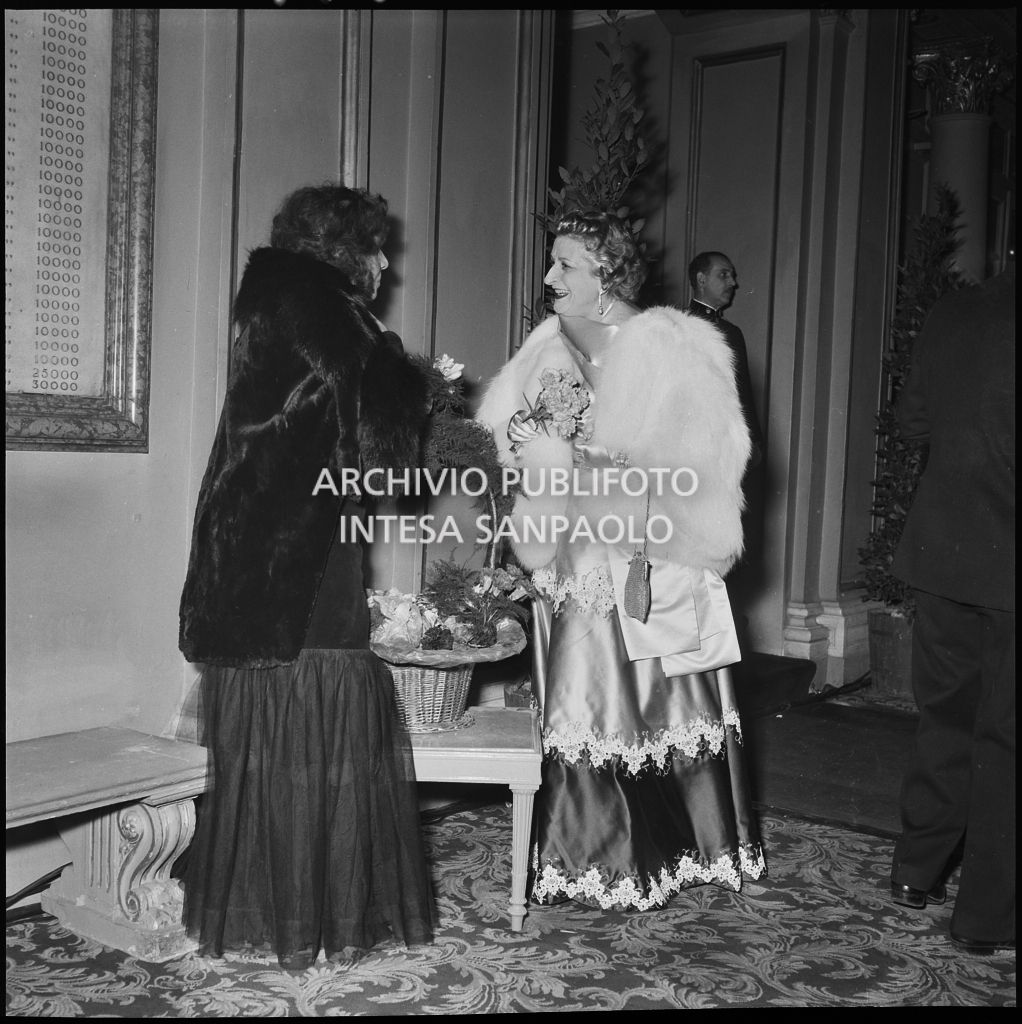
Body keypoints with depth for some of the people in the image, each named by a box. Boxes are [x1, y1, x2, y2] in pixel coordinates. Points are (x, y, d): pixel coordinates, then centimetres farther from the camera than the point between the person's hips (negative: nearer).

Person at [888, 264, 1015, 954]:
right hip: (1003, 564, -5)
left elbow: (912, 422, 10)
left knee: (946, 715, 19)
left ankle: (917, 873, 31)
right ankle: (987, 917, 16)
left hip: (941, 553, 6)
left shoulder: (952, 313, 2)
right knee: (1003, 740, 6)